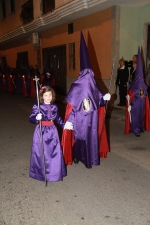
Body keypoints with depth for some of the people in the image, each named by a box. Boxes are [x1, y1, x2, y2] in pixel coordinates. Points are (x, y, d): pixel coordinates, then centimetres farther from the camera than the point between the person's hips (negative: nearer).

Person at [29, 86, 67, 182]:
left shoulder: (54, 107, 4)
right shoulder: (37, 107, -10)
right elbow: (31, 119, -12)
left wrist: (64, 125, 13)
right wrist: (37, 118, -32)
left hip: (52, 131, 4)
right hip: (41, 131, -4)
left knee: (55, 152, 7)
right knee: (41, 153, 2)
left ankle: (55, 172, 25)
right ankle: (41, 173, 19)